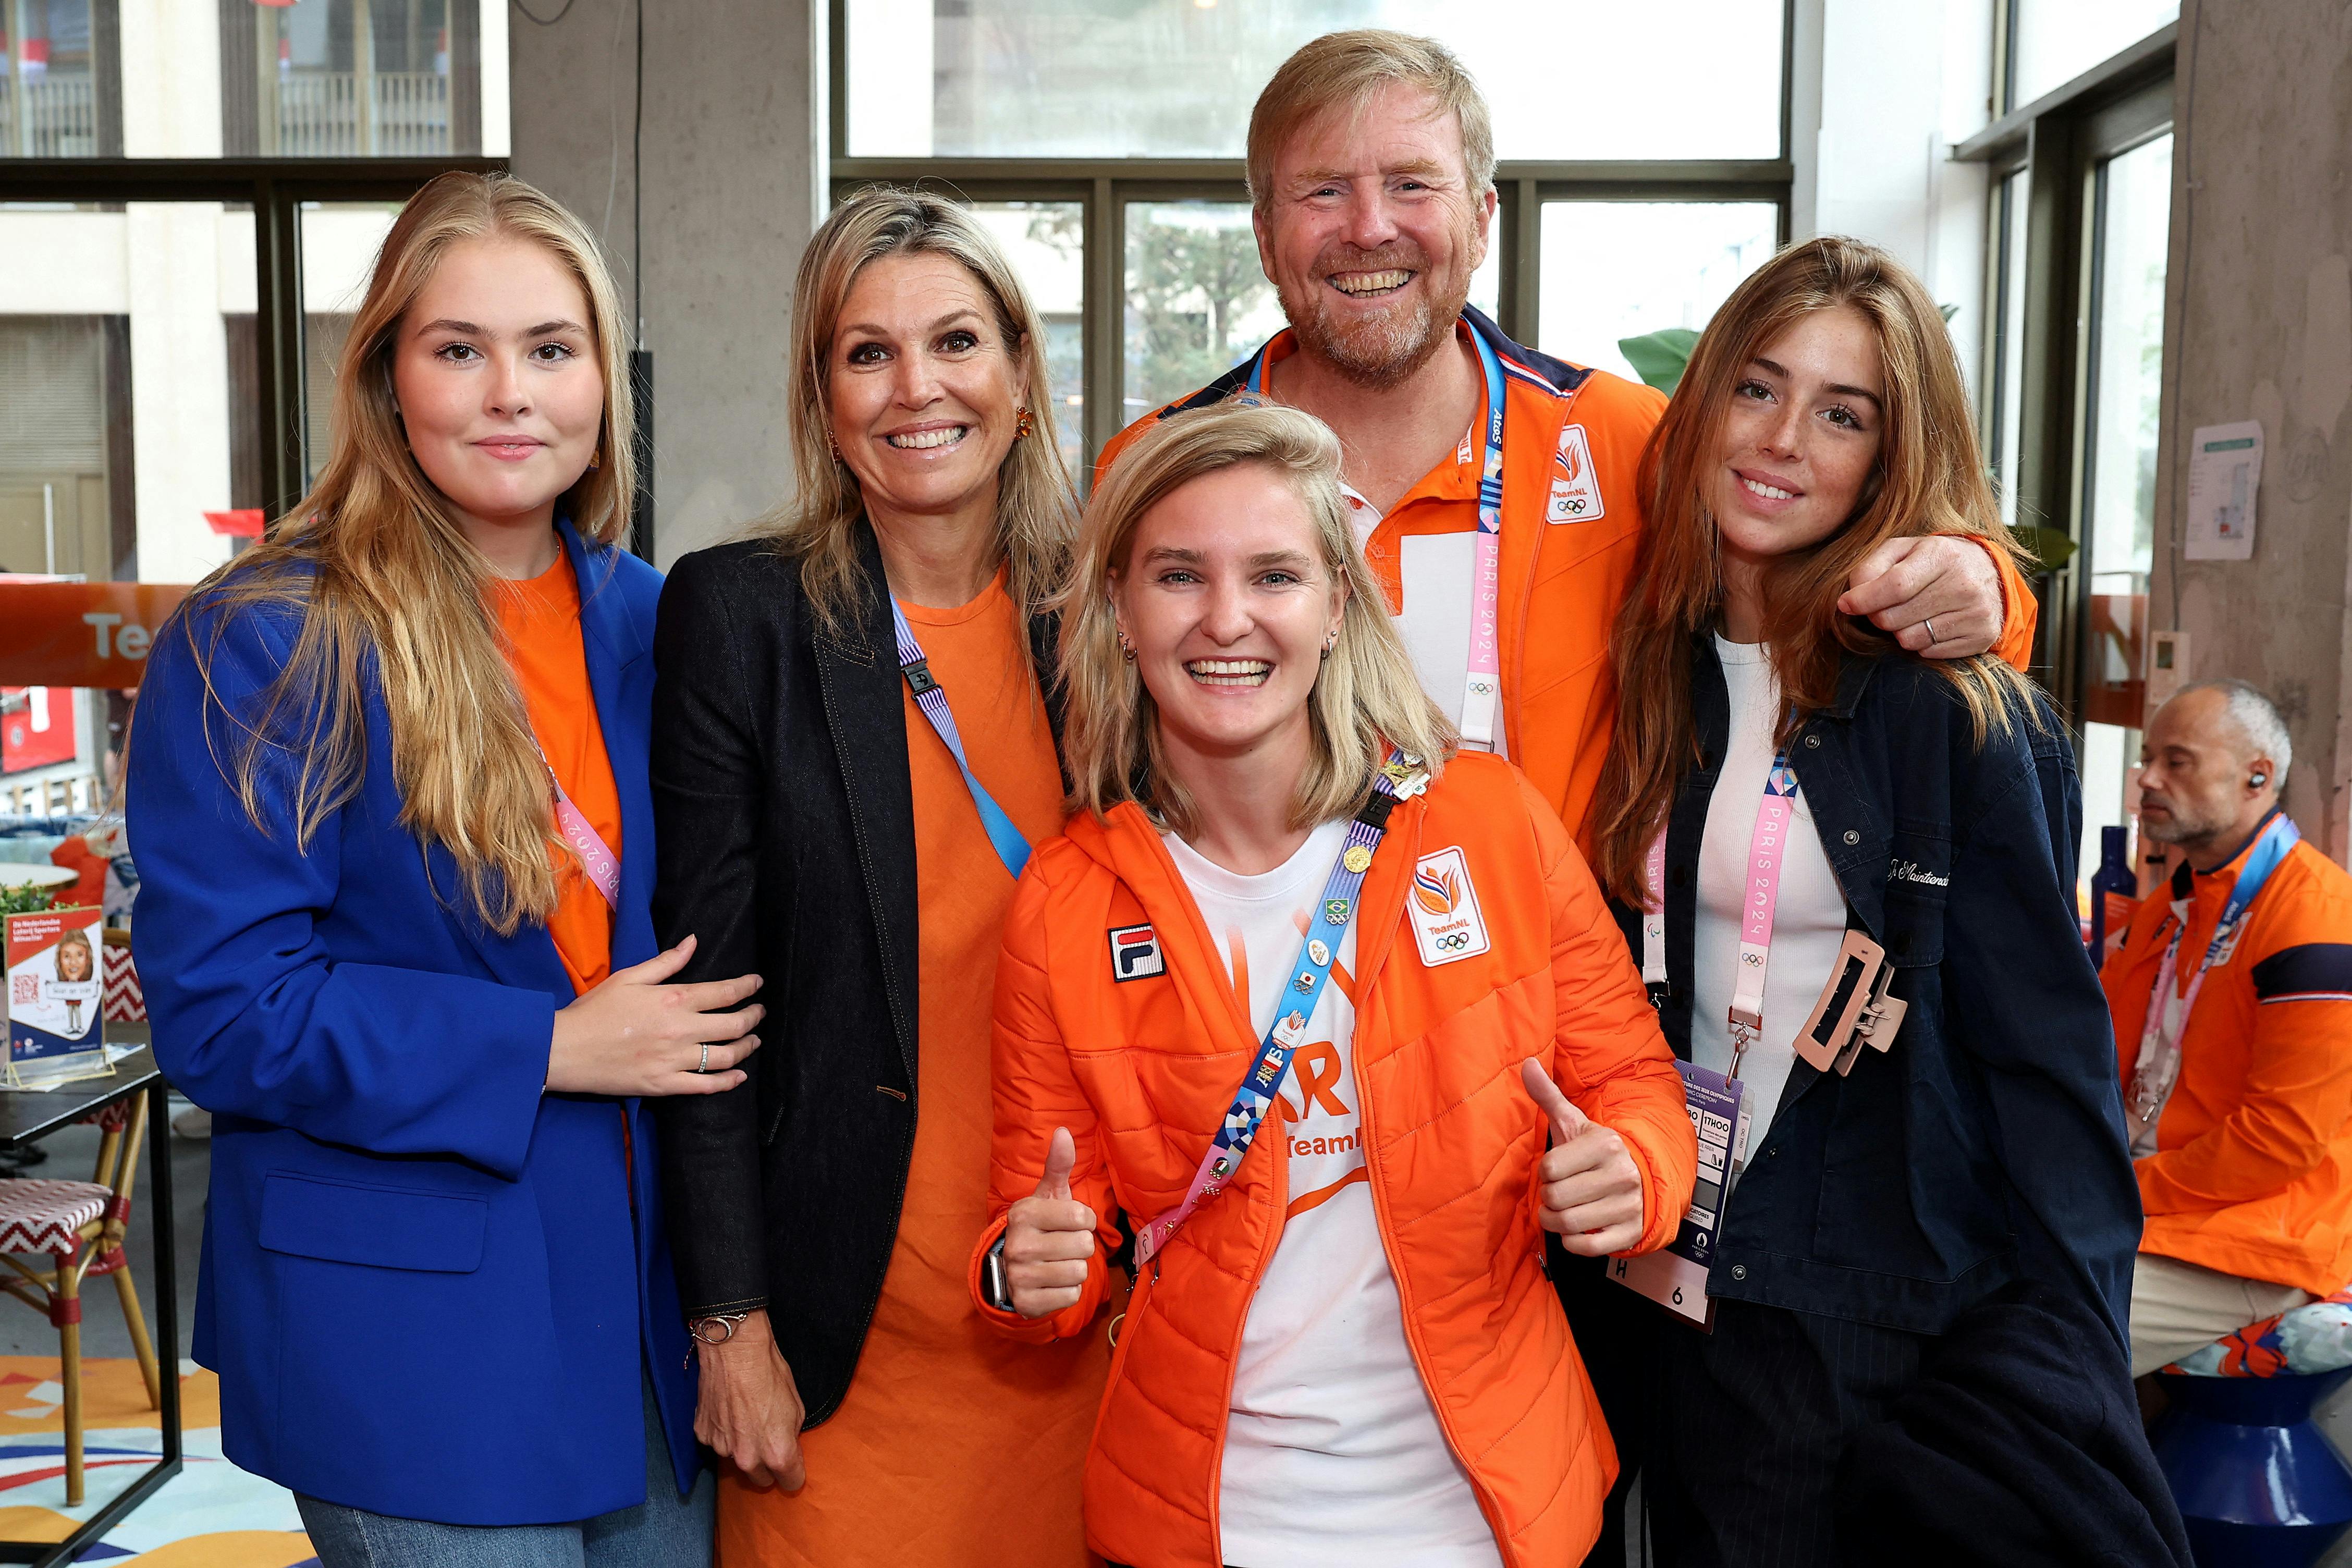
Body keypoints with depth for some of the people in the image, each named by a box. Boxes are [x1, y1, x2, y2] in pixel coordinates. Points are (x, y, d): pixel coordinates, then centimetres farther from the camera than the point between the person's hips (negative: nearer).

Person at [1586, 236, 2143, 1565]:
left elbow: (2047, 1049, -11)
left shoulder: (1955, 713, -13)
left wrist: (2082, 1379, -12)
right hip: (1672, 1292, 5)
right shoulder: (1650, 674, 2)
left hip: (1880, 1319, -4)